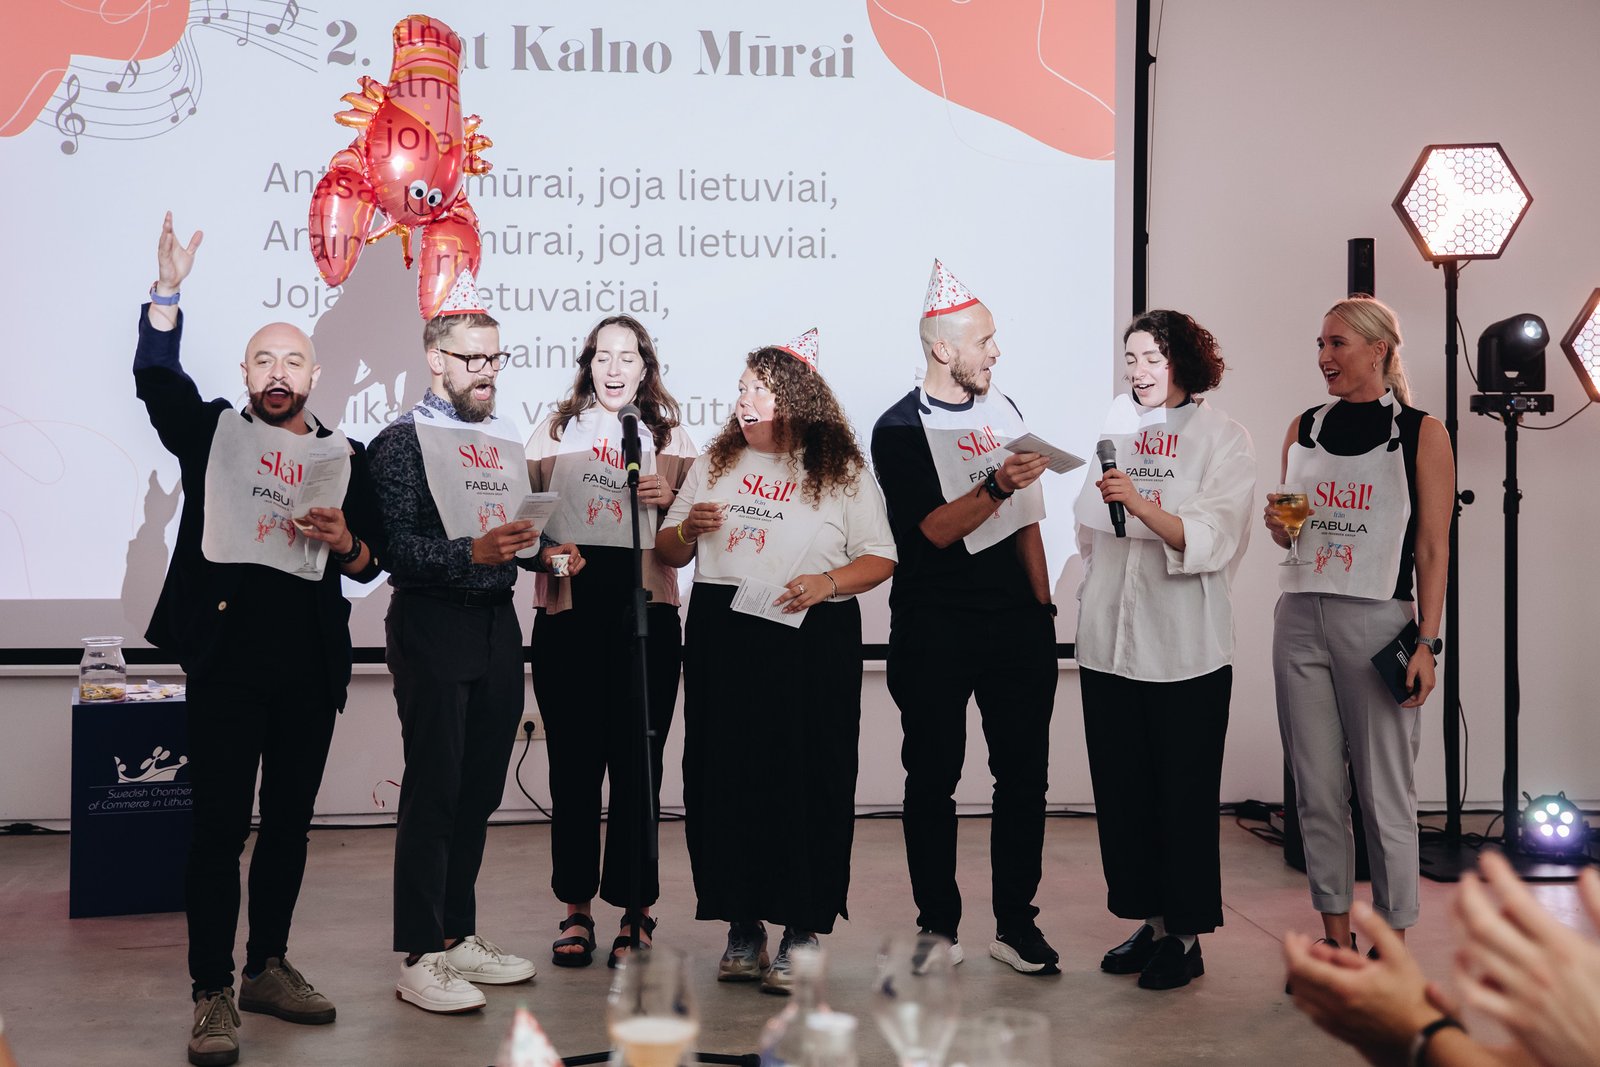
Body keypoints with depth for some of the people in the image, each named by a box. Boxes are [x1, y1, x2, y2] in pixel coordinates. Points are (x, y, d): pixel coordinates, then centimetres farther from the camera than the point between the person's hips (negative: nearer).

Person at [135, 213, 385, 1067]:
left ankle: (267, 969, 24)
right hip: (227, 651, -3)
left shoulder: (344, 455, 13)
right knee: (219, 825, -5)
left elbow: (372, 561, 13)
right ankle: (212, 997, 1)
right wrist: (168, 291, -22)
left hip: (310, 659, 3)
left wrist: (347, 543, -9)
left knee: (289, 821, 11)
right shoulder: (211, 431, 9)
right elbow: (157, 375, -9)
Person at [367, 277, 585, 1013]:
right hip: (434, 627, -7)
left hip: (497, 627, 7)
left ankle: (459, 935, 23)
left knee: (480, 790, 11)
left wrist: (546, 551, 1)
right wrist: (473, 552, -27)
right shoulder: (403, 439, -6)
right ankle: (419, 958, 5)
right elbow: (396, 548, -15)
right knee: (433, 793, -3)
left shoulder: (503, 442, 15)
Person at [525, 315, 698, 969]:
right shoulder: (553, 433, 12)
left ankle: (635, 912, 14)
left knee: (637, 765, 2)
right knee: (573, 764, 3)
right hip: (568, 615, 1)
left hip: (645, 614, 0)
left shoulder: (671, 440, 11)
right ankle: (576, 909, 17)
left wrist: (668, 503, -9)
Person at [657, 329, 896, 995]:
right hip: (723, 640, 4)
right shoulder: (716, 463, 14)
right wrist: (687, 530, -5)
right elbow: (667, 552, 17)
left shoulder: (842, 473, 4)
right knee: (724, 777, 4)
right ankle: (742, 927, 17)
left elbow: (880, 559, 1)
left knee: (806, 781, -2)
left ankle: (801, 931, 10)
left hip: (811, 641, -3)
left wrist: (828, 581, -16)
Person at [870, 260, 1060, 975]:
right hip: (934, 629, -4)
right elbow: (935, 529, -14)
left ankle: (1015, 922, 14)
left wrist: (1042, 606, 13)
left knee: (1024, 774, 4)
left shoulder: (1003, 412, 13)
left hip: (1016, 621, 5)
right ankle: (938, 925, 15)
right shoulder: (900, 429, -4)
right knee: (933, 781, 4)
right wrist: (997, 486, -26)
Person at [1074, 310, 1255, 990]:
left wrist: (1140, 503, -29)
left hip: (1186, 646, -5)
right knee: (1122, 789, 10)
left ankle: (1186, 935, 14)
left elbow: (1212, 540, -16)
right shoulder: (1114, 425, 12)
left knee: (1184, 794, 2)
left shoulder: (1223, 438, -3)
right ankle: (1151, 920, 24)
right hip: (1109, 640, 5)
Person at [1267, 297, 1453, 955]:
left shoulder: (1421, 434, -1)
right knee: (1317, 789, 8)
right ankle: (1335, 936, 20)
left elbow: (1432, 549, -4)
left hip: (1378, 622, -4)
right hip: (1301, 621, 4)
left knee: (1384, 793, 1)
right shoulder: (1304, 430, 11)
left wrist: (1427, 641, -10)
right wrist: (1278, 527, -2)